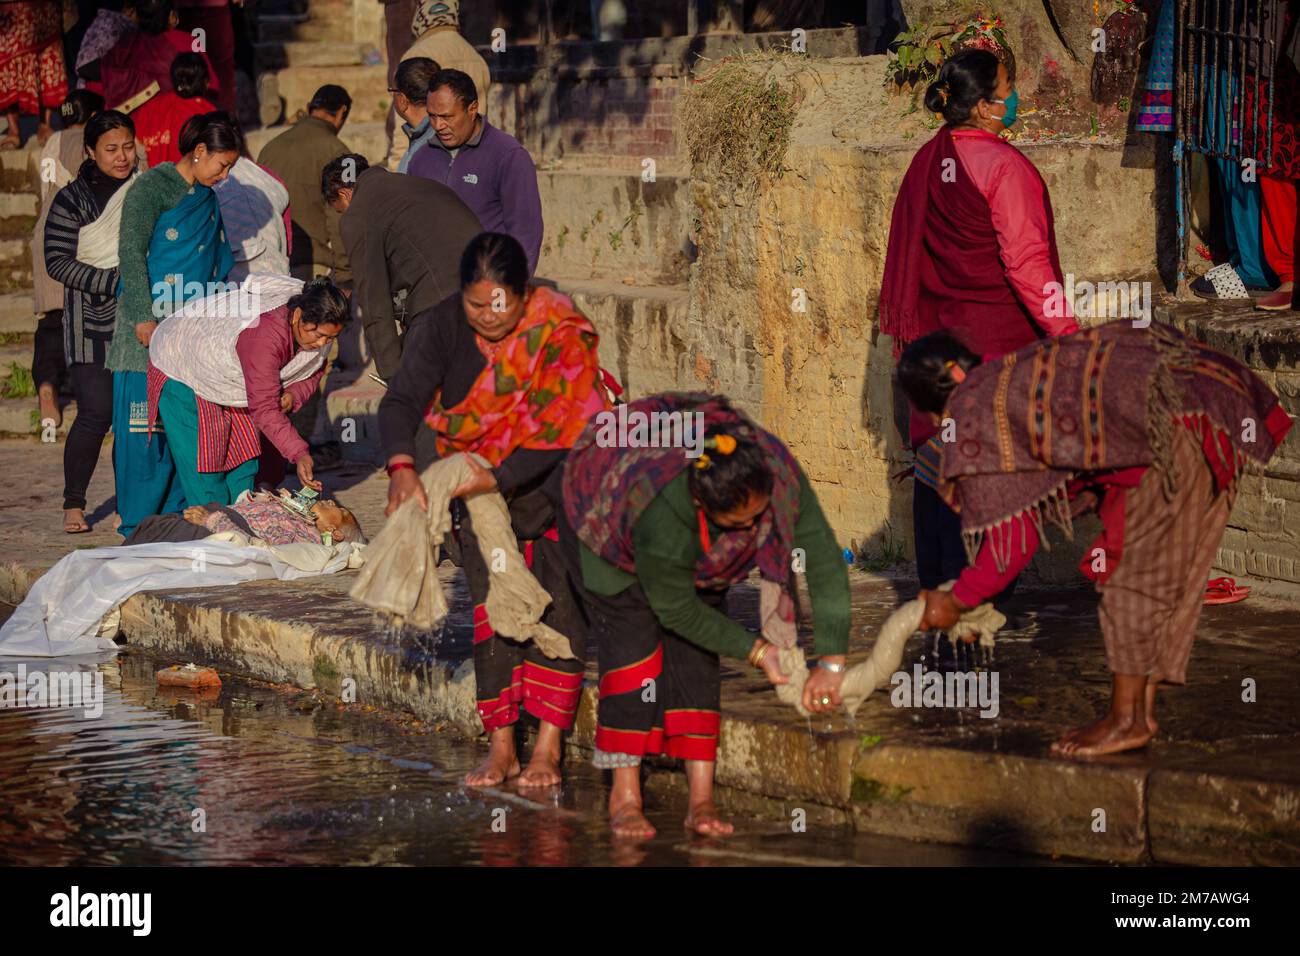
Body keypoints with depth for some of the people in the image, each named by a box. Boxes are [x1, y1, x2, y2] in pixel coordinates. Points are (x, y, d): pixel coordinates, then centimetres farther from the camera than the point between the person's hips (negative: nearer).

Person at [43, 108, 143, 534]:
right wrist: (115, 281, -17)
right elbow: (57, 262, -7)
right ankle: (74, 503, 4)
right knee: (97, 412, -10)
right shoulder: (71, 200, 0)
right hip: (91, 323, -3)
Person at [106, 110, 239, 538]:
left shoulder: (207, 198, 18)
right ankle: (137, 525, -3)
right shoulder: (154, 186, -6)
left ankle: (175, 515, 10)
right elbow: (131, 251, -12)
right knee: (144, 423, -7)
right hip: (149, 330, -7)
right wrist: (143, 317, -18)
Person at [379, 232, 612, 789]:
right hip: (481, 490, 3)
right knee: (492, 612, -1)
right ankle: (500, 748, 3)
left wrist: (498, 478, -34)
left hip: (554, 478, -3)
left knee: (560, 608, -9)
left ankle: (547, 749, -6)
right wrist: (402, 467, -44)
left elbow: (560, 434, -24)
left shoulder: (560, 333, -22)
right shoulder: (441, 328, -13)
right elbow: (403, 400, -25)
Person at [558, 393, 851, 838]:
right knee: (633, 645, -16)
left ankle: (701, 799, -9)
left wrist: (831, 663, -30)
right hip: (602, 517, -4)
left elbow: (824, 560, -29)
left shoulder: (777, 472, -35)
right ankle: (624, 796, -11)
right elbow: (676, 609, -29)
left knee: (695, 655, -7)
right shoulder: (662, 511, -45)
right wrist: (755, 650, -22)